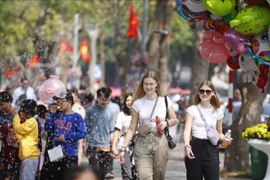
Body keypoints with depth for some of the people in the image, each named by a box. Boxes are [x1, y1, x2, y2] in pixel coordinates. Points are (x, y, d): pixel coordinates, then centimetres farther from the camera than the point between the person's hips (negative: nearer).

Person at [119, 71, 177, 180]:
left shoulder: (165, 100, 5)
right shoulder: (138, 103, 3)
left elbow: (174, 119, 15)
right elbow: (132, 128, 4)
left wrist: (166, 123, -8)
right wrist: (123, 148, -4)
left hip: (160, 141, 1)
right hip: (142, 143, -1)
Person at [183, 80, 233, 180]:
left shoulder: (218, 112, 11)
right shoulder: (192, 110, 3)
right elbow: (187, 130, -10)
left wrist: (224, 139, -3)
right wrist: (187, 145, -29)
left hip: (211, 149, 2)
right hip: (195, 147, -2)